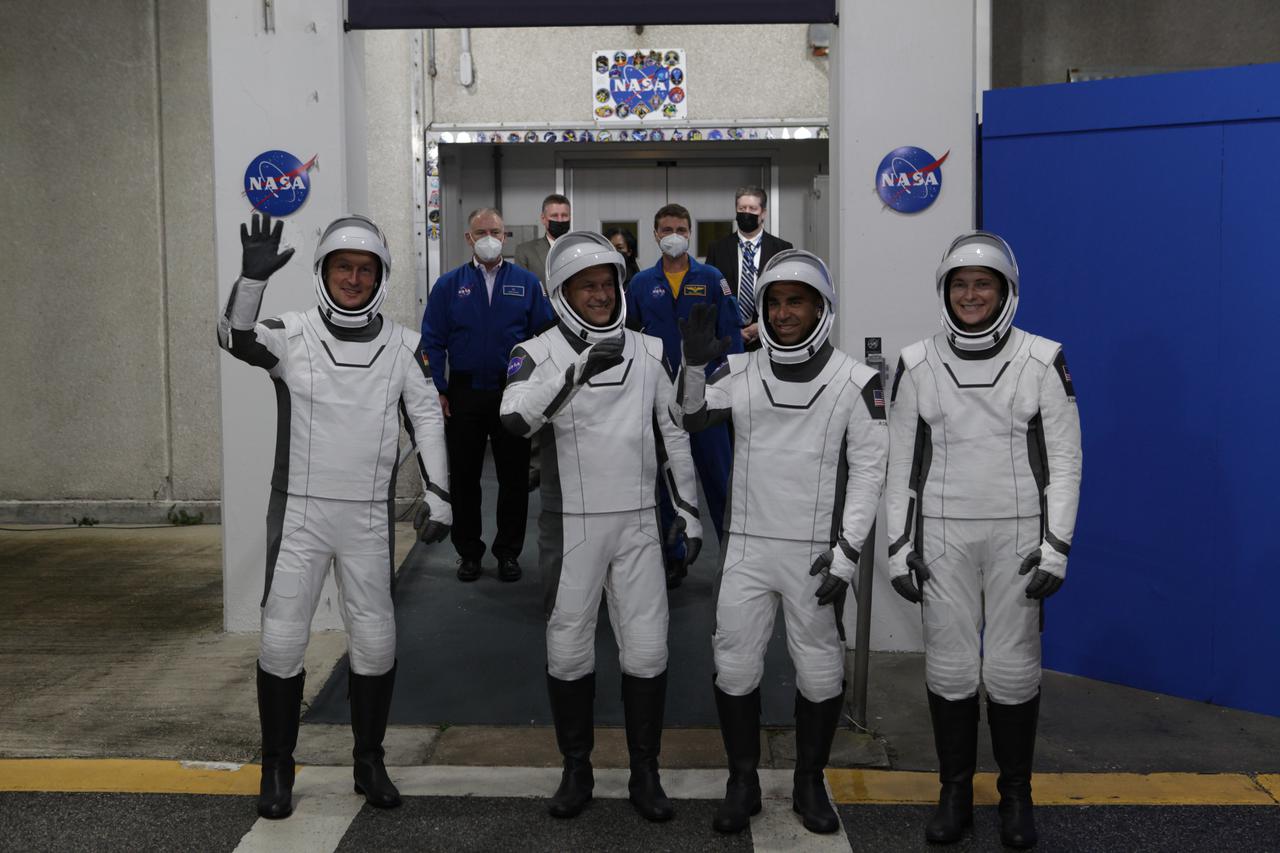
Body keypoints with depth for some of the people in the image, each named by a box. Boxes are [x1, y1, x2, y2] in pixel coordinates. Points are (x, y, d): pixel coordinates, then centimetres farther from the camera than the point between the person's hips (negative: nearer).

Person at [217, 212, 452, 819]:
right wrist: (253, 276, -39)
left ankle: (369, 762, 25)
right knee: (281, 640, 1)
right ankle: (277, 768, 18)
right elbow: (235, 338, -23)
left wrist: (437, 494, 0)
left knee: (375, 643, 7)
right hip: (299, 514, -2)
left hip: (369, 518, 2)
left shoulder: (401, 346, 2)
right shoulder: (291, 334, -4)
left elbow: (427, 419, 6)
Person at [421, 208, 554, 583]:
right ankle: (468, 552, 22)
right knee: (464, 477, 9)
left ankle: (509, 552, 19)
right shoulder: (449, 284, 3)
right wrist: (439, 390, -5)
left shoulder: (526, 283, 3)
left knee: (514, 478, 6)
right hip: (464, 395, 0)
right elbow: (433, 340, 2)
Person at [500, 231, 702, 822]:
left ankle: (645, 774, 18)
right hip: (570, 525, -2)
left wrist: (688, 508, 12)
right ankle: (576, 770, 24)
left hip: (637, 523, 2)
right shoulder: (539, 353, -5)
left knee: (647, 650, 3)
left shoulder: (649, 352, 6)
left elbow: (672, 434, 13)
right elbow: (516, 418, -25)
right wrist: (577, 368, -31)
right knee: (568, 650, 7)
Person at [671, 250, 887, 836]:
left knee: (819, 671, 7)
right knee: (734, 666, 5)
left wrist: (847, 550, -11)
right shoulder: (741, 372, 3)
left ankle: (810, 782, 26)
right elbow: (687, 417, 9)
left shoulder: (855, 381, -5)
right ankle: (742, 782, 21)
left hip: (818, 553, -2)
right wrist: (695, 363, -9)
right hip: (749, 547, 2)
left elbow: (868, 470, -6)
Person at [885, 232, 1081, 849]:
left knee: (1013, 669, 0)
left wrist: (1056, 544, -7)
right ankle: (955, 792, 18)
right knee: (949, 668, 3)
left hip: (1019, 536, -1)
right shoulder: (917, 365, 3)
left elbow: (1064, 458, 0)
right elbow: (900, 462, 6)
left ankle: (1016, 793, 19)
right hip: (943, 537, 1)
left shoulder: (1042, 361, -1)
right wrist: (899, 546, 2)